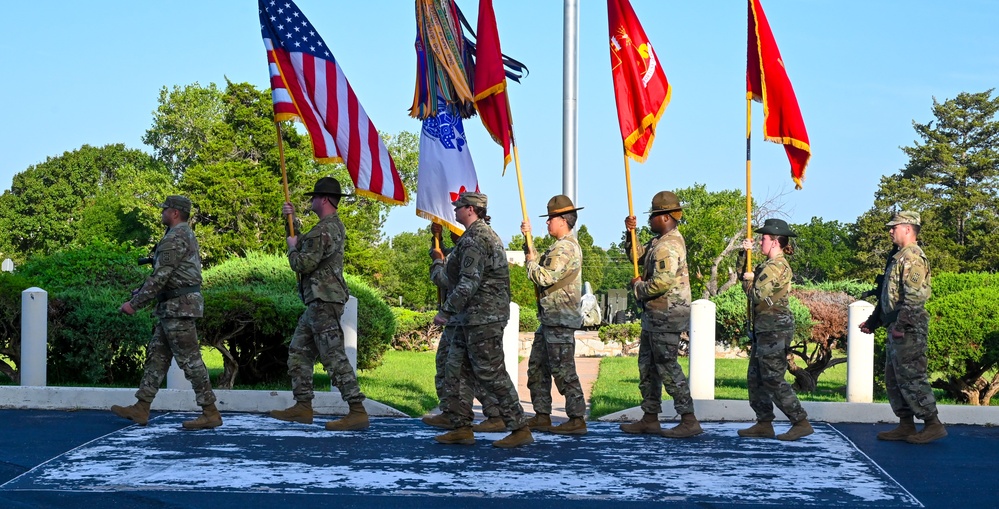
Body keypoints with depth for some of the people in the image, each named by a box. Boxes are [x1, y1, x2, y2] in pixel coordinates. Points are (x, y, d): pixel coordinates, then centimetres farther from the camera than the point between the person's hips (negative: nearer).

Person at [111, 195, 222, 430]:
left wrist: (134, 303, -15)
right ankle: (141, 409, 14)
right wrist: (141, 293, 19)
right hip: (173, 308, 11)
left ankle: (210, 413, -5)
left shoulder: (175, 238, -15)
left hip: (178, 306, -11)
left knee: (190, 359, -8)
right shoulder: (187, 234, 18)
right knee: (156, 356, 11)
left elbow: (159, 277, -20)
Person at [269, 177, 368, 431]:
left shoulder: (324, 230, -17)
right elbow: (305, 244, 29)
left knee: (334, 357, -12)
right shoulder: (335, 226, 16)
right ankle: (303, 407, 19)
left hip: (324, 302, -11)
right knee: (298, 351, 16)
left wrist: (292, 247, -2)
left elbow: (303, 264, -20)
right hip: (318, 303, 11)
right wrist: (292, 219, 24)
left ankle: (357, 412, -14)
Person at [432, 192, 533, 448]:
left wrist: (446, 311, -20)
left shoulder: (474, 239, -16)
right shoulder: (489, 234, 18)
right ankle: (461, 428, 13)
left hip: (481, 317, -11)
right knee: (455, 370, 11)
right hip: (472, 319, 11)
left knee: (492, 374, -7)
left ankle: (520, 429, -4)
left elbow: (469, 281, -24)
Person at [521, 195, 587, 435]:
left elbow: (545, 278, -22)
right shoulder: (565, 245, 18)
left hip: (560, 319, -11)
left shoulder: (564, 248, -16)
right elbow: (541, 264, 23)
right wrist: (528, 238, 19)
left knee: (563, 370, -9)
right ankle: (542, 416, 18)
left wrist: (531, 263, -4)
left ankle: (577, 419, -5)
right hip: (551, 318, 11)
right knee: (537, 367, 13)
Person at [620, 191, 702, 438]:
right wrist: (631, 234, 8)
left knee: (667, 366, -10)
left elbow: (662, 282, -28)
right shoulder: (661, 241, 14)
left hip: (666, 315, -11)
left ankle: (689, 420, -8)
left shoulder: (668, 246, -19)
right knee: (647, 365, 14)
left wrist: (639, 287, -10)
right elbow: (637, 255, 24)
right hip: (656, 315, 11)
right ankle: (650, 419, 20)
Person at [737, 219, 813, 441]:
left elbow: (757, 296, -19)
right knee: (755, 378, 12)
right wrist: (745, 254, 13)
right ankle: (764, 423, 16)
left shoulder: (777, 267, -16)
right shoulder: (769, 264, 15)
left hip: (775, 329, -10)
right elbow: (744, 273, 27)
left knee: (773, 380, -10)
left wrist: (749, 282, 0)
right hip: (764, 329, 10)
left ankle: (801, 423, -7)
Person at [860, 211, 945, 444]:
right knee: (894, 378, 12)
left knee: (911, 377, -9)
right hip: (897, 329, 11)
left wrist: (901, 324, -28)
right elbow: (889, 296, 26)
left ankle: (933, 425, -4)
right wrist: (873, 321, 27)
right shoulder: (899, 257, 20)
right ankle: (906, 426, 16)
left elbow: (916, 295, -24)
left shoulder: (912, 257, -13)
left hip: (909, 329, -11)